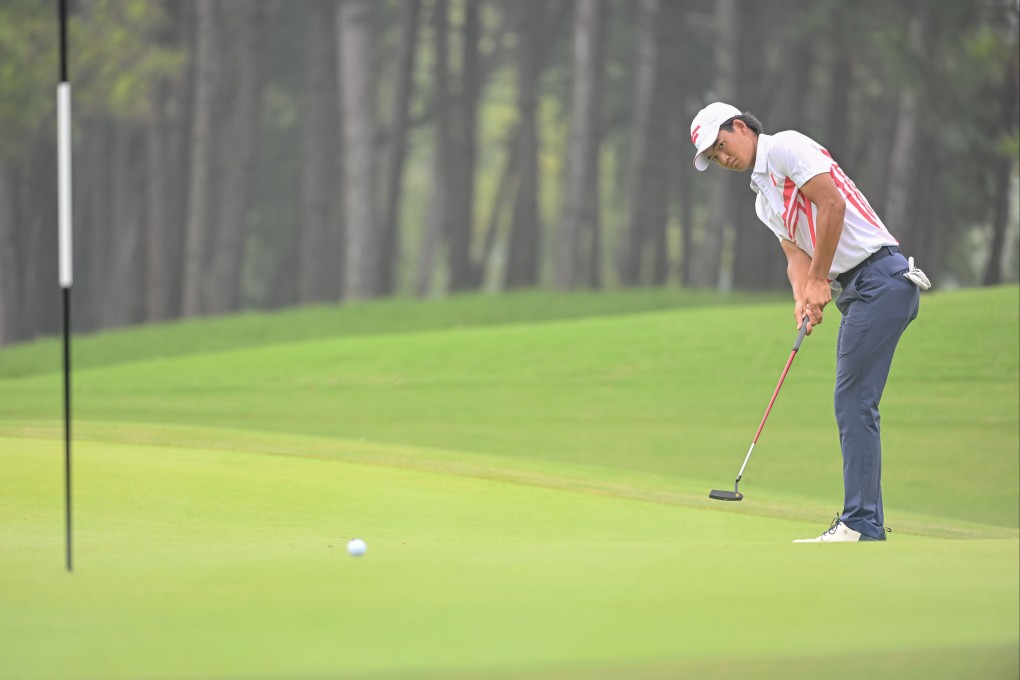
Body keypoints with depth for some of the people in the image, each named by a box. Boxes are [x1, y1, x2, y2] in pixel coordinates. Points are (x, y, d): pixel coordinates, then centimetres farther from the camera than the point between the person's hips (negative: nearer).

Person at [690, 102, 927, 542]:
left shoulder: (785, 147, -5)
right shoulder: (764, 202, 24)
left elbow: (832, 203, -16)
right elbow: (796, 254, 14)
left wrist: (818, 279, -13)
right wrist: (803, 299, -8)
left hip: (881, 277, -10)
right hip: (857, 291, 10)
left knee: (854, 401, -12)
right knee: (852, 405, 8)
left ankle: (861, 523, -15)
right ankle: (865, 523, 9)